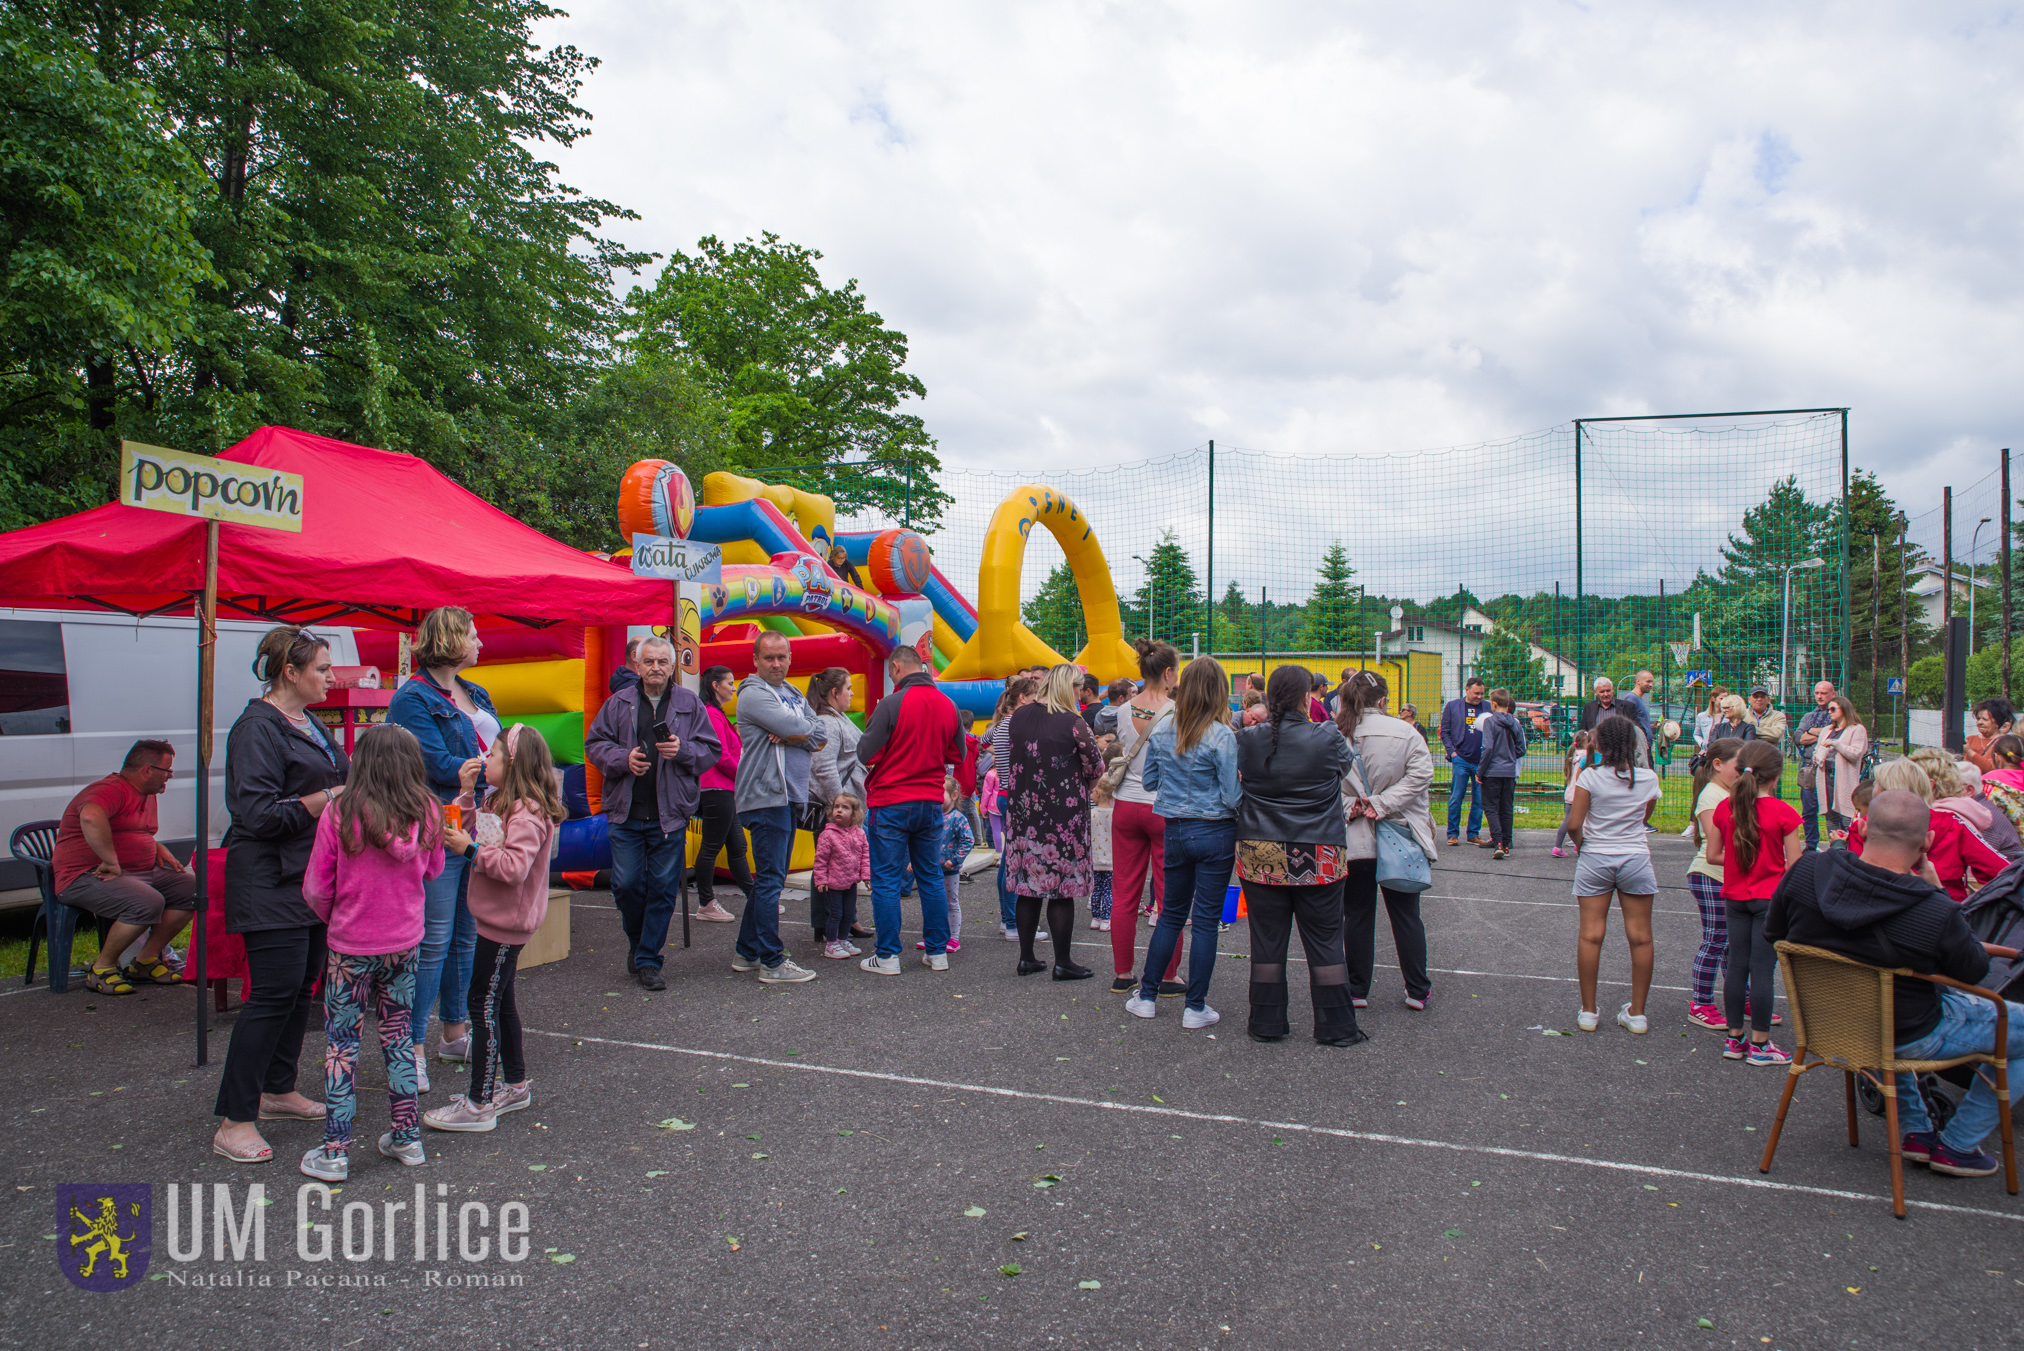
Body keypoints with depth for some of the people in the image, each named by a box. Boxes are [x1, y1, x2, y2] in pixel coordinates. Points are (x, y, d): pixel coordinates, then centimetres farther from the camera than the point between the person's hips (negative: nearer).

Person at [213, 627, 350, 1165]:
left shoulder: (310, 725, 15)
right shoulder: (258, 728, -14)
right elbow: (259, 813, -20)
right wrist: (334, 796, -19)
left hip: (312, 879, 9)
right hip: (272, 884, -9)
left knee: (303, 986, 15)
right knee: (273, 994, -9)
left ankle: (278, 1090, 29)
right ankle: (235, 1121, 0)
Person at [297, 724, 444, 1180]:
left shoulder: (341, 814, -16)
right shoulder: (426, 812, -8)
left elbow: (316, 889, -8)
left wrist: (332, 918, 11)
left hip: (351, 946, -3)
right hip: (406, 945, 3)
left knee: (341, 1044, 8)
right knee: (398, 1038, 16)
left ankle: (335, 1151, 12)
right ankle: (407, 1138, 24)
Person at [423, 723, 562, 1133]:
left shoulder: (527, 813, -21)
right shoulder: (500, 803, 11)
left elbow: (514, 867, -31)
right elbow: (469, 829, 19)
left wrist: (471, 849, -28)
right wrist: (467, 791, 8)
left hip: (507, 922, -10)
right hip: (498, 919, 10)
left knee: (484, 1004, -6)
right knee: (501, 1001, 18)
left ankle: (479, 1104, 1)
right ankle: (515, 1086, 31)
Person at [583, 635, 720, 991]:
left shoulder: (691, 704, 6)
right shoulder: (619, 703, 7)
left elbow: (711, 750, 5)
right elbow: (594, 744, 7)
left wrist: (683, 750, -14)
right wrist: (623, 758, -12)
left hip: (670, 814, 0)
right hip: (626, 812, 1)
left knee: (663, 887, 1)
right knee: (626, 884, 1)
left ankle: (648, 960, 12)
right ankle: (637, 942, 28)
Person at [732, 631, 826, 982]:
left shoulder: (793, 694, 18)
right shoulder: (753, 694, -9)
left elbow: (821, 735, 6)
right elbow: (800, 729, -19)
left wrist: (791, 735, -10)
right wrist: (805, 730, 3)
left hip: (789, 796, 9)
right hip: (766, 797, -9)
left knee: (768, 878, 14)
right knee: (771, 879, -7)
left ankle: (748, 952, 24)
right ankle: (772, 962, -3)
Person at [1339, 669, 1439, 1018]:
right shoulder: (1404, 733, -7)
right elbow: (1420, 775, -13)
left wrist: (1351, 806, -8)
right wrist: (1382, 803, -14)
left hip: (1354, 841, 0)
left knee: (1357, 916, 10)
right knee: (1406, 915, 11)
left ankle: (1357, 990, 16)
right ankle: (1418, 990, 18)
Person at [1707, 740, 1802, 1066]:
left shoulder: (1725, 808, -1)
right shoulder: (1783, 813, -13)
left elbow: (1713, 855, 4)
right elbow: (1794, 865, -12)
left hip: (1734, 898, 4)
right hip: (1770, 898, -4)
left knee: (1737, 966, 11)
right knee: (1762, 969, 0)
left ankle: (1735, 1039, 17)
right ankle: (1760, 1044, 6)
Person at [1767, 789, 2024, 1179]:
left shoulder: (1806, 871, -19)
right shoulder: (1936, 913, -31)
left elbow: (1773, 931, -1)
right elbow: (1975, 971, -9)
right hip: (1910, 1039, -5)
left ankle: (1916, 1131, 41)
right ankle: (1956, 1145, 24)